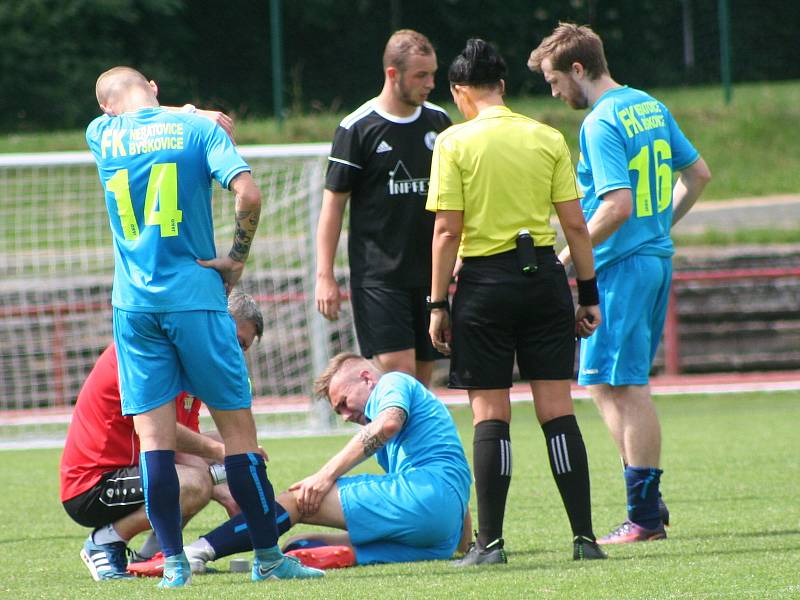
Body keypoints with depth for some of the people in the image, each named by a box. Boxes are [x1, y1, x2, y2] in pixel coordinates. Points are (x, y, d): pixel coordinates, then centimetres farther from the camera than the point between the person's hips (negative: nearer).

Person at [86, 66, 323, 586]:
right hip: (194, 296, -2)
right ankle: (268, 557, 8)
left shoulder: (101, 134, 7)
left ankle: (174, 562, -2)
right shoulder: (198, 129, -2)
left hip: (133, 304, 2)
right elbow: (248, 193, -14)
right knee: (237, 423, 4)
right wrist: (237, 257, -3)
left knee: (154, 434, 2)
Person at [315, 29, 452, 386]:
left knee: (422, 379, 5)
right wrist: (325, 275, -8)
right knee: (398, 371, -16)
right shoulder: (357, 129, -6)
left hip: (430, 272, 5)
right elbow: (333, 202, -3)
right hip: (378, 274, -5)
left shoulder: (439, 122, 9)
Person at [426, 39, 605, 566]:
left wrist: (439, 304, -2)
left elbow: (448, 231, -8)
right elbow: (575, 224, 3)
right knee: (557, 410, 4)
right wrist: (589, 294, 10)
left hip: (485, 280, -2)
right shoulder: (548, 139, 4)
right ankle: (584, 536, 2)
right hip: (543, 275, 2)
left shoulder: (454, 142, -4)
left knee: (490, 414, 1)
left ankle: (490, 542, 0)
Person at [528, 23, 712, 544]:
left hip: (620, 266, -9)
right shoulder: (651, 108, 12)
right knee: (619, 385, 14)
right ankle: (647, 500, 13)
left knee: (623, 386, -5)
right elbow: (699, 174, 19)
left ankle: (645, 516, -4)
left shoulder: (601, 124, -16)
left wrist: (567, 257, -16)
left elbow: (617, 207, -23)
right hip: (657, 257, 9)